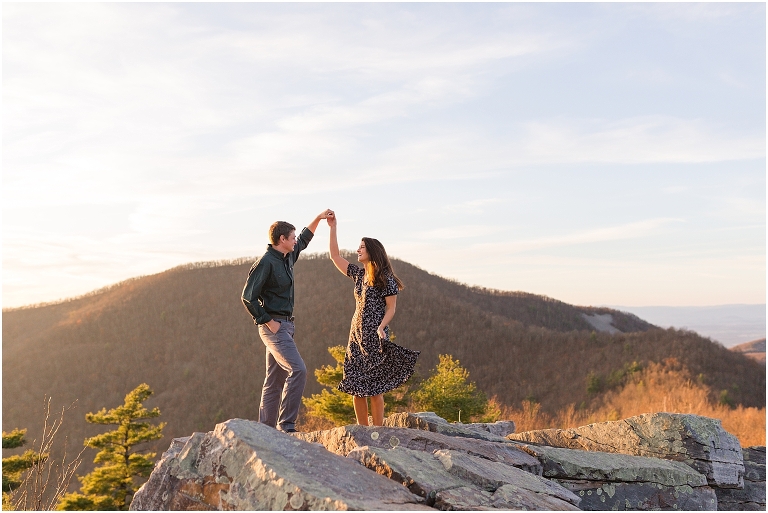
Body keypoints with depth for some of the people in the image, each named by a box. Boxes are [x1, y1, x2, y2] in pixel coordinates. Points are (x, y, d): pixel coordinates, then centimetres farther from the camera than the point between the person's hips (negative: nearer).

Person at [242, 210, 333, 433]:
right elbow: (248, 297, -17)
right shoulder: (265, 263, -15)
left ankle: (266, 429, 15)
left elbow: (303, 241, 32)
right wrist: (268, 322, -16)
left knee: (276, 380, 10)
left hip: (285, 325, 9)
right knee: (298, 370, -18)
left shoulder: (287, 257, 11)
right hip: (274, 326, -9)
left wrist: (318, 218, 25)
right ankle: (286, 425, -13)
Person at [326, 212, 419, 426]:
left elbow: (391, 307, -7)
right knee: (355, 385, 4)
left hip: (374, 337, -7)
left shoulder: (385, 278, -5)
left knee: (373, 385, -5)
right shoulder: (359, 274, 14)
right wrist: (333, 227, 15)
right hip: (356, 335, 7)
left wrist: (381, 328, -23)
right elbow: (335, 256, 17)